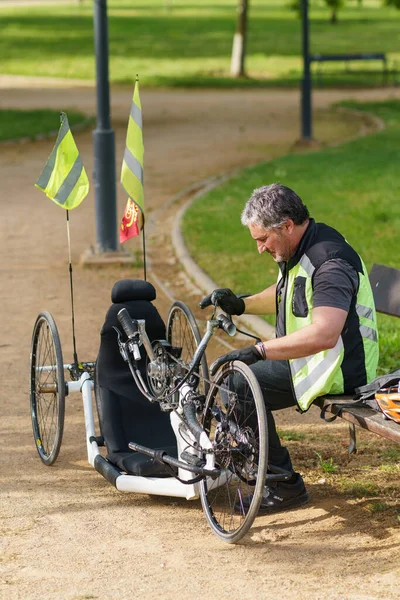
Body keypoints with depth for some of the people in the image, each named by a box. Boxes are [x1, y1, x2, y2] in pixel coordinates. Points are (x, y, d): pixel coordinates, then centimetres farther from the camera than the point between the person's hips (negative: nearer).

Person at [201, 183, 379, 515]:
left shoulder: (330, 262, -26)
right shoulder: (300, 249, 6)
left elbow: (323, 335, -39)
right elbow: (282, 294, 26)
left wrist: (257, 351, -40)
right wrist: (241, 305, 8)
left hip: (339, 367, -10)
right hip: (307, 355, 10)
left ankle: (285, 487, -11)